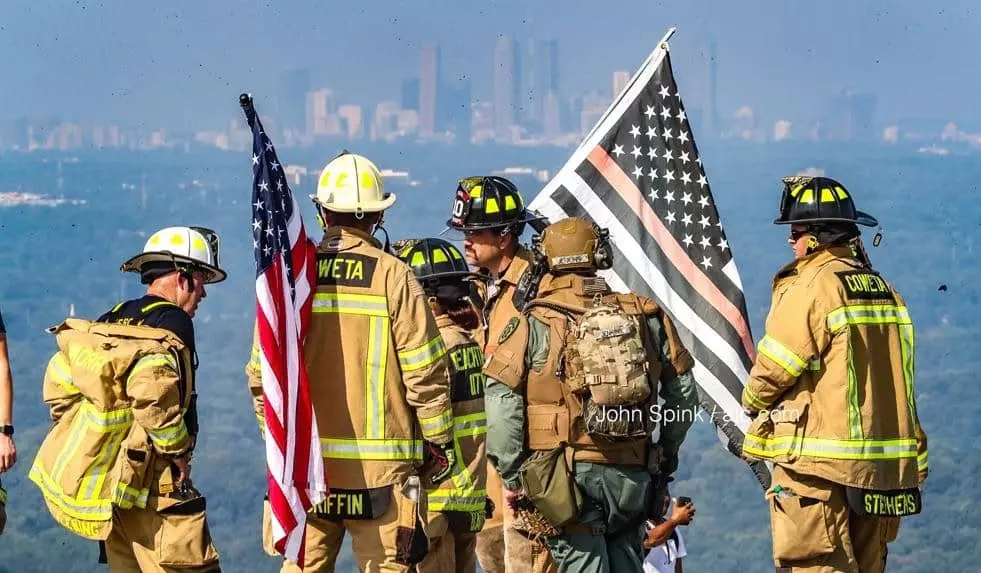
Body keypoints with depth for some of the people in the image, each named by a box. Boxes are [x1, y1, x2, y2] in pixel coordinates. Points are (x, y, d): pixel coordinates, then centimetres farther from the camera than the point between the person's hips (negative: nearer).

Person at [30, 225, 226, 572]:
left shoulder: (112, 320, 13)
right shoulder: (172, 324, -11)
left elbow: (58, 381, 11)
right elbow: (152, 391, -27)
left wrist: (86, 439, 15)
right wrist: (177, 452, -16)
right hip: (151, 488, -8)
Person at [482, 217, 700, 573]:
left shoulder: (534, 324, -3)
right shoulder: (645, 317, 7)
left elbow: (501, 401, -10)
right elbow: (683, 390, 12)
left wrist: (513, 476, -3)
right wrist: (667, 453, 24)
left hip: (567, 475, -3)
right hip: (633, 476, 3)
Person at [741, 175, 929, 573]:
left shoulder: (814, 286, -11)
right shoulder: (882, 289, 13)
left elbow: (773, 370, -9)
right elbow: (882, 374, 15)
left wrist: (752, 401, 12)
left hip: (821, 464, -8)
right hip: (884, 465, 8)